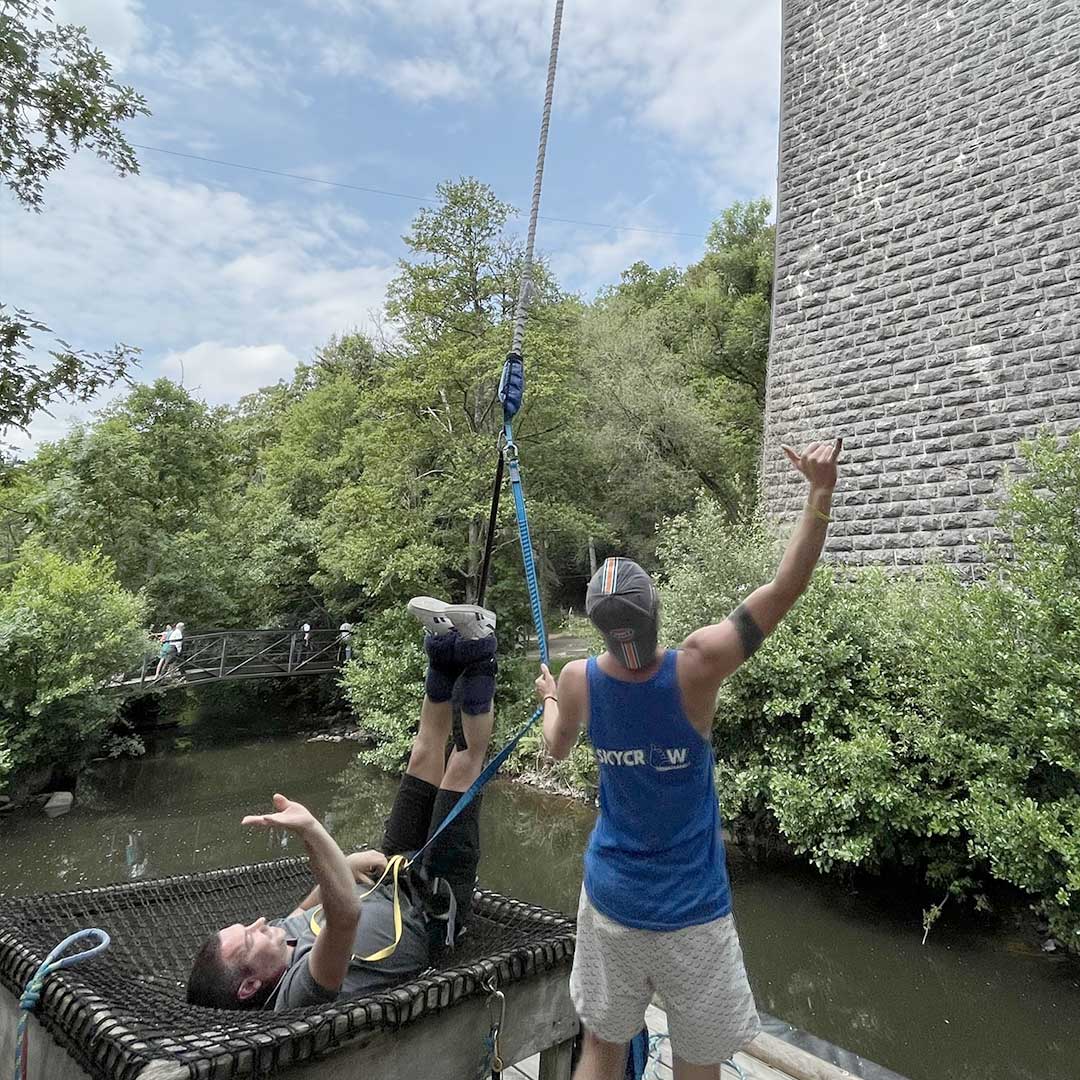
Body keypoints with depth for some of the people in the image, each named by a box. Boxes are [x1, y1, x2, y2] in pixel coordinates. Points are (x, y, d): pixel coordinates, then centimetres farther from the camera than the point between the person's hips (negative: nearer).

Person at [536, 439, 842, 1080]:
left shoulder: (578, 681, -13)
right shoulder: (696, 668, -23)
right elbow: (786, 588, -19)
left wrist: (549, 697, 29)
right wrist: (822, 492, -17)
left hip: (611, 902, 3)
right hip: (691, 913, -2)